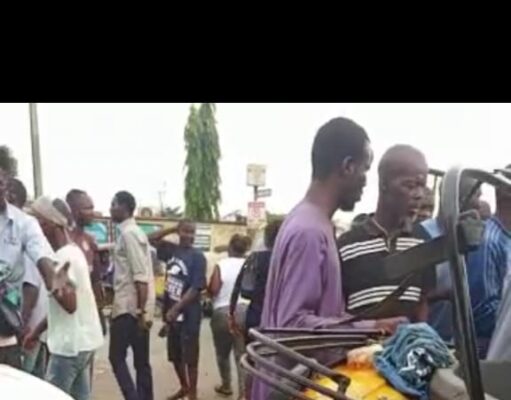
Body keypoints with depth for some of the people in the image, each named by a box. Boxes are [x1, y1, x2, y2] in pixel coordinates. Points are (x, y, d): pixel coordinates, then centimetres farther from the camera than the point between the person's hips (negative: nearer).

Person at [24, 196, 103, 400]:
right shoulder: (72, 252, 12)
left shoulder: (64, 257, -18)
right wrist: (37, 331, 19)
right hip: (82, 341, 9)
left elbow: (69, 304, -24)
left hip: (69, 343, -9)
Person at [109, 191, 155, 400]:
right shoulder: (134, 232, 16)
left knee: (117, 357, 0)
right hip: (136, 308, 9)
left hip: (129, 308, -9)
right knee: (141, 362, 11)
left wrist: (141, 311, -21)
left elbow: (141, 277, -21)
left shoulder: (128, 234, -14)